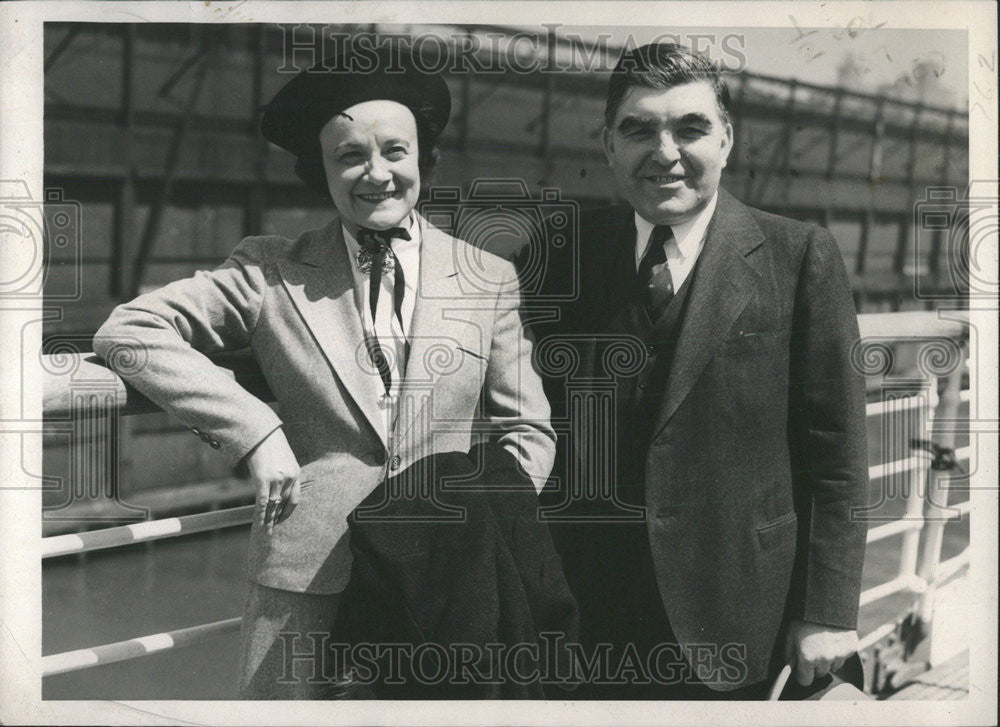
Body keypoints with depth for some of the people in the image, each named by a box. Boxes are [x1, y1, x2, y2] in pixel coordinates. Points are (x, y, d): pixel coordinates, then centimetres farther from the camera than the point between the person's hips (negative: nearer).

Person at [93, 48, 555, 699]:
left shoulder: (491, 281, 7)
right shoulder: (272, 273, 3)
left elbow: (527, 432, 10)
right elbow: (128, 330, 0)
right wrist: (253, 432, -7)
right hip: (304, 583, -1)